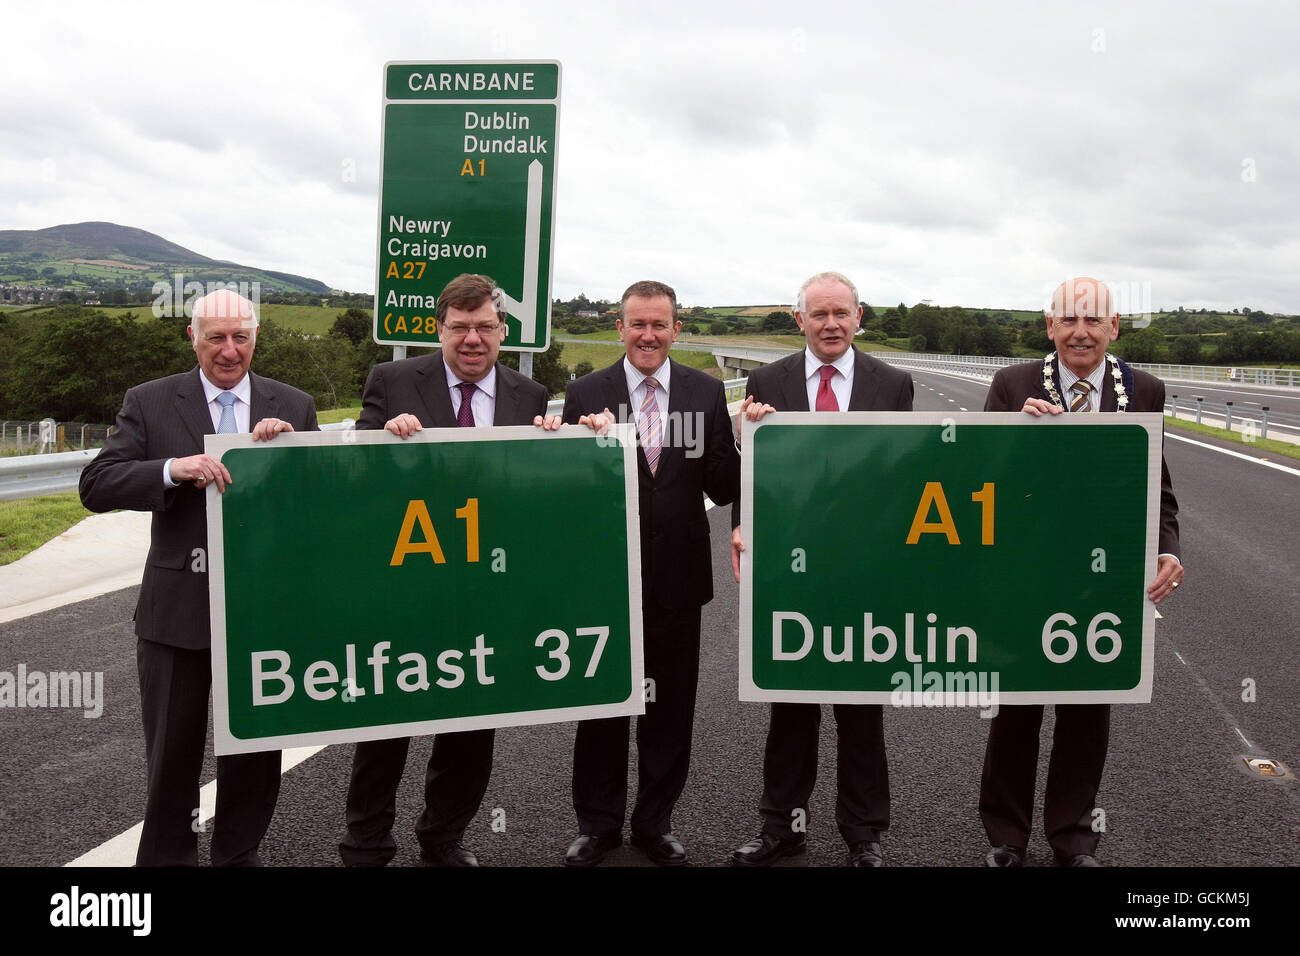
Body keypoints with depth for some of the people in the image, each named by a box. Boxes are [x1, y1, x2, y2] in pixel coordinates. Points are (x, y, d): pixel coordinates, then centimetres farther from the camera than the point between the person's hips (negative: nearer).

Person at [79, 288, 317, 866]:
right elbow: (96, 487, -9)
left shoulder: (294, 406, 3)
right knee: (172, 751, 12)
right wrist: (174, 468, -25)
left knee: (257, 748, 16)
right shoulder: (149, 403, -1)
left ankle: (238, 855, 36)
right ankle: (167, 857, 33)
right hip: (178, 606, -1)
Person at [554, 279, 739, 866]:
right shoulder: (585, 394, -2)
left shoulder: (706, 392, 1)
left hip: (676, 577, 1)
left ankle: (655, 823, 34)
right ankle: (598, 824, 33)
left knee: (669, 708, 14)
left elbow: (724, 491, -2)